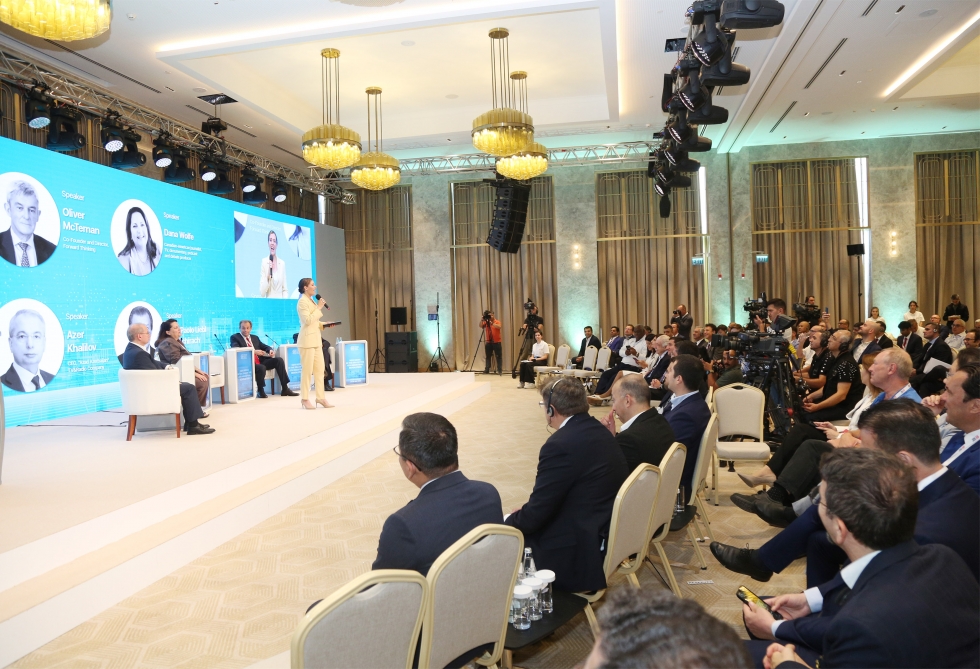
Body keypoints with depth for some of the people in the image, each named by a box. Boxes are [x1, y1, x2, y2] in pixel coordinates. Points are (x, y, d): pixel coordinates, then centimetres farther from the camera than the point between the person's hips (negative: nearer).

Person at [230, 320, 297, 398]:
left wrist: (270, 350, -6)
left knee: (279, 360, -14)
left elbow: (265, 346, 21)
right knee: (261, 368, -37)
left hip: (261, 361, 6)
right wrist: (254, 351, -22)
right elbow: (236, 350, -12)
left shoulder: (255, 338, 25)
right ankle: (261, 391, -11)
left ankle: (285, 389, -13)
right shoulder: (235, 337, 6)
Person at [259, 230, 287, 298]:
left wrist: (285, 302, -5)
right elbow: (262, 293, -4)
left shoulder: (282, 263, 8)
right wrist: (268, 276, -15)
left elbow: (285, 289, 11)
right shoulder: (264, 262, 0)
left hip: (280, 301, 2)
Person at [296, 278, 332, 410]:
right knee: (307, 370, -4)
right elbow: (307, 320, -20)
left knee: (320, 369, 7)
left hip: (316, 338, 9)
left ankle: (321, 397, 12)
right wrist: (319, 308, -15)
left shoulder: (312, 300, 17)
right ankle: (305, 399, 4)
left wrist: (323, 324, 9)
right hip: (307, 339, -9)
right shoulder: (302, 301, -11)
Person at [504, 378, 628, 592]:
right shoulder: (599, 431, 5)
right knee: (516, 522, 17)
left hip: (579, 554, -9)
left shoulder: (560, 444, -23)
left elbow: (535, 515, -17)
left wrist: (511, 520, 1)